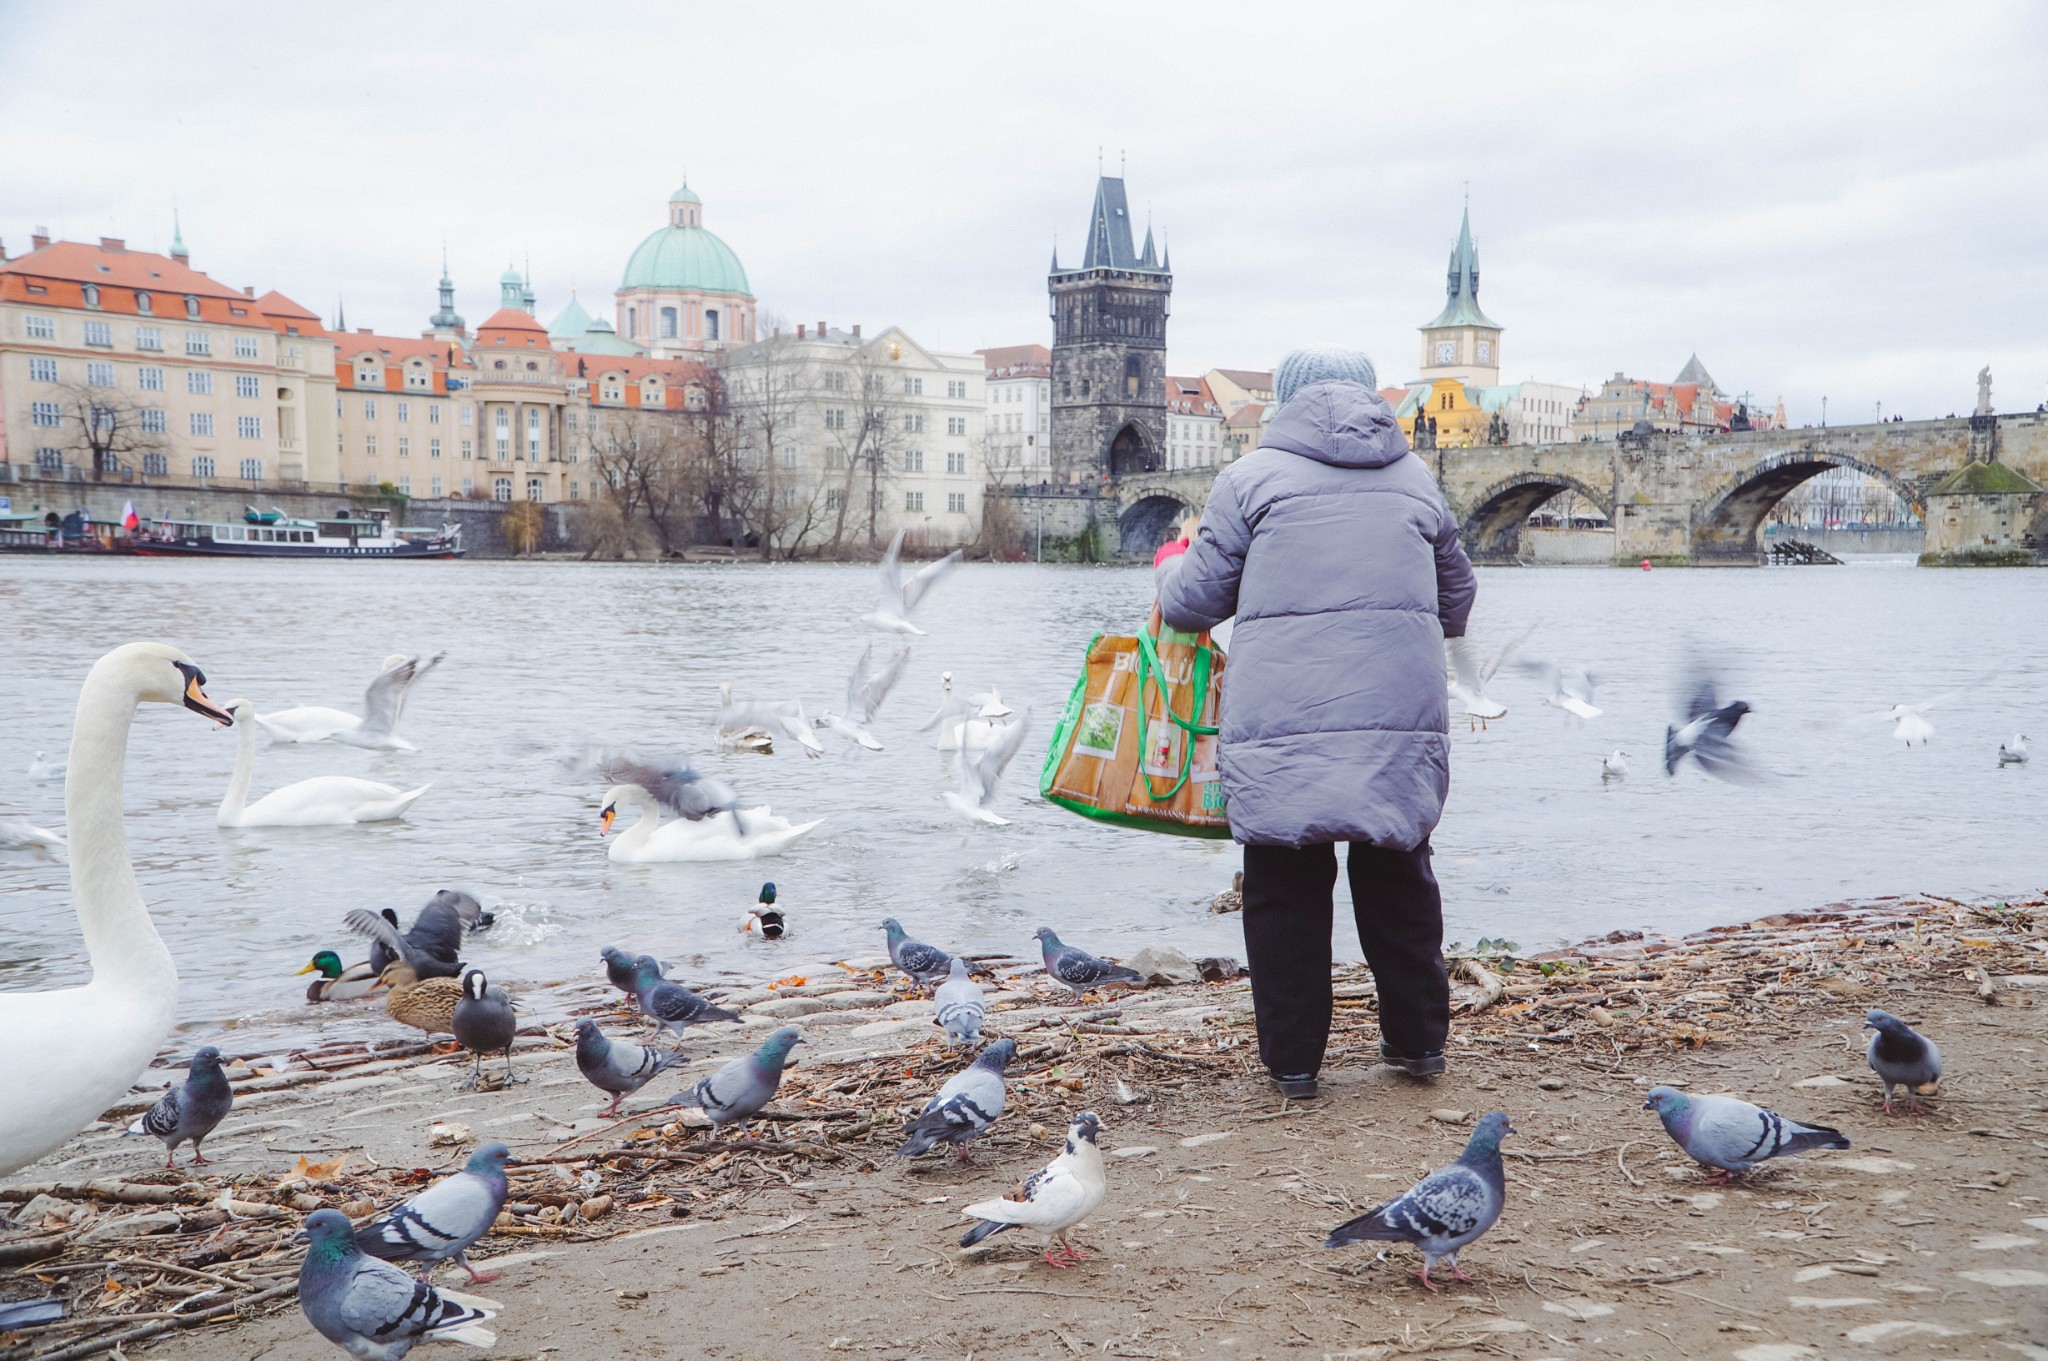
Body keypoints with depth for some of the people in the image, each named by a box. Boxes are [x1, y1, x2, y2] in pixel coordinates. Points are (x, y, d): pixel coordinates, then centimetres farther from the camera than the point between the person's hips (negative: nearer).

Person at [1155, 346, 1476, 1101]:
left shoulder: (1252, 476, 3)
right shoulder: (1417, 480, 16)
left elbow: (1194, 601, 6)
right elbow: (1457, 598, 26)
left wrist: (1171, 564, 28)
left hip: (1283, 722, -3)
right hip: (1403, 719, 4)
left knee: (1286, 891, 7)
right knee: (1398, 878, 18)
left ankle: (1293, 1058, 13)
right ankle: (1417, 1039, 25)